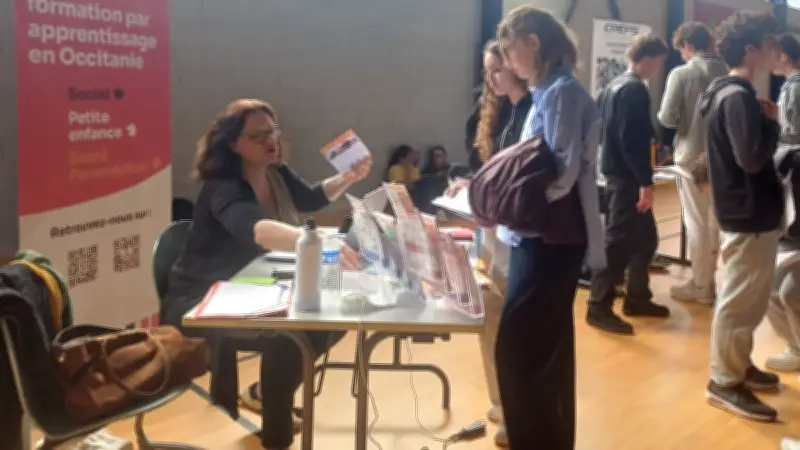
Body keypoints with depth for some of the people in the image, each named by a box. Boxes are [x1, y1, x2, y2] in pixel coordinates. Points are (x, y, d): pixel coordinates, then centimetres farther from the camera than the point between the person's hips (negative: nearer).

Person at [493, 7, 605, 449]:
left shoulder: (562, 90, -14)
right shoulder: (548, 92, 15)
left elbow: (563, 173, -21)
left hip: (551, 240, -10)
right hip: (544, 238, 10)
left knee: (516, 350, -8)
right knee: (547, 350, 16)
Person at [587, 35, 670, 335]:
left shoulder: (615, 85, 15)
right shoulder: (635, 89, -15)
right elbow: (633, 141, -22)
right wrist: (645, 182, -20)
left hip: (618, 173, 10)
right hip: (627, 178, -10)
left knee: (645, 238, 16)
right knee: (619, 242, -6)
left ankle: (637, 298, 25)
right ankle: (599, 308, -1)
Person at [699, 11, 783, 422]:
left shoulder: (730, 93, 13)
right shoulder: (738, 97, -19)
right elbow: (752, 157, -27)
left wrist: (764, 122, 3)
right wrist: (772, 124, -13)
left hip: (747, 210, 11)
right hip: (749, 214, -11)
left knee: (746, 298, 20)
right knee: (740, 301, -2)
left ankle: (738, 366, 33)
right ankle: (725, 382, 9)